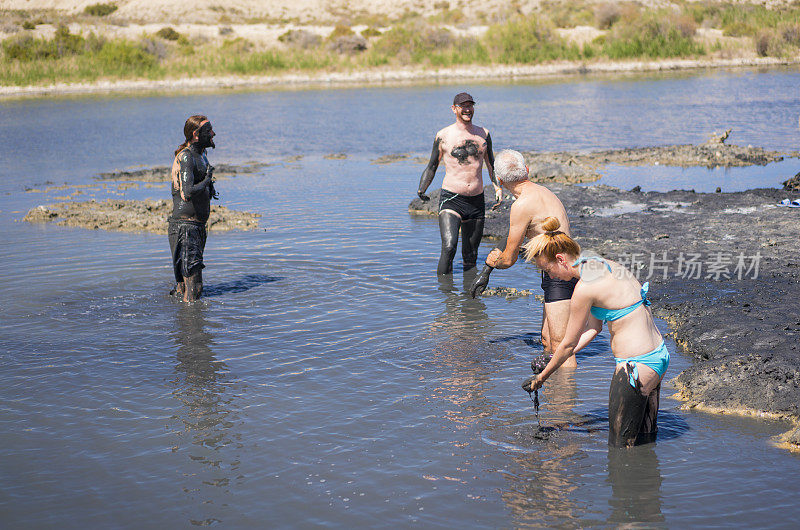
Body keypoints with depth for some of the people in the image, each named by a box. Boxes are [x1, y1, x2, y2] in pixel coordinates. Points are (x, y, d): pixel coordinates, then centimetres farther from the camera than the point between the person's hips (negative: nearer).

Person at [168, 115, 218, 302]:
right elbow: (187, 193, -30)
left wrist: (209, 190, 11)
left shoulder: (201, 155, 15)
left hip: (198, 226, 10)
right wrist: (206, 181, -13)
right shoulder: (185, 157, -16)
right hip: (185, 227, -10)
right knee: (193, 290, -11)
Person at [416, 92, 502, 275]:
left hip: (477, 201, 4)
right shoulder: (443, 136, 0)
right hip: (451, 199, -4)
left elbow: (491, 164, 22)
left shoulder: (483, 134, 10)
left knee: (470, 256, 9)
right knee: (449, 247, -22)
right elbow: (432, 166, 7)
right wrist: (422, 189, -8)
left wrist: (498, 186, 7)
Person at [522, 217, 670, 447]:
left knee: (620, 447, 4)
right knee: (645, 441, 20)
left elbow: (569, 344, -8)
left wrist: (541, 378, 7)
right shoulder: (604, 265, 8)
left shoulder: (585, 288, -20)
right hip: (657, 357, 10)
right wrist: (552, 362, 17)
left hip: (636, 366, -10)